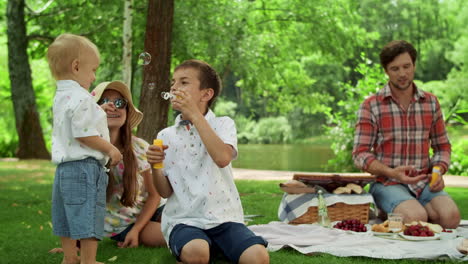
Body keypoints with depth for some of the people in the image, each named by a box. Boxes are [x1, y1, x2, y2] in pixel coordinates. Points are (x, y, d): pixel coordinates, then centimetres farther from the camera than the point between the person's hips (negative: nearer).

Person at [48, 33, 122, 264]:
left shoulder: (60, 97, 14)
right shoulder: (81, 98, -16)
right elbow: (83, 134, -21)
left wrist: (98, 112, 21)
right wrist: (111, 149, -11)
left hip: (64, 167, 10)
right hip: (85, 166, -10)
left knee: (67, 215, 17)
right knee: (87, 217, -3)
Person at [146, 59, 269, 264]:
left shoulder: (223, 124, 5)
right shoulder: (166, 136, 10)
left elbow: (223, 158, -18)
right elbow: (165, 192, 9)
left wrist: (194, 114, -15)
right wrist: (155, 166, -12)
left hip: (224, 217, 1)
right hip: (183, 219, 0)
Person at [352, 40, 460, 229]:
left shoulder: (431, 102, 12)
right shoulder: (371, 106, 0)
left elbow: (442, 146, 20)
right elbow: (360, 154, -4)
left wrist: (438, 171, -2)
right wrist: (391, 173, -21)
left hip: (423, 182, 4)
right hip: (387, 183, -4)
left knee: (451, 216, -26)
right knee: (416, 217, -33)